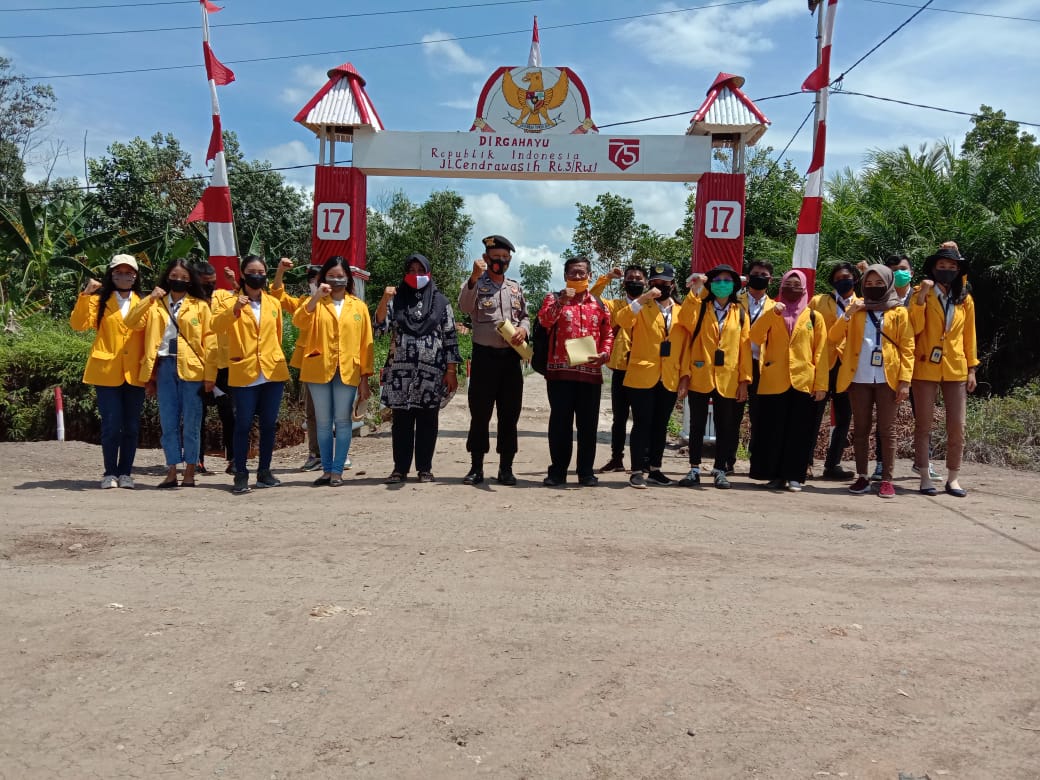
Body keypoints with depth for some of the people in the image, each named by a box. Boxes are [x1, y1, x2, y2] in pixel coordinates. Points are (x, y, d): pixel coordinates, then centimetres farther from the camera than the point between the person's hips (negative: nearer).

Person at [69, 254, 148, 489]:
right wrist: (85, 295, -18)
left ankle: (125, 473, 15)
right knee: (111, 425, -2)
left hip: (134, 374, 2)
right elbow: (79, 324, -8)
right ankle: (110, 473, 12)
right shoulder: (100, 300, 7)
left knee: (131, 426, 5)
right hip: (107, 372, -1)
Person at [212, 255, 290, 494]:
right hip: (244, 373, -3)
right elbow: (216, 326, -16)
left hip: (272, 373, 3)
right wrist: (234, 309, -31)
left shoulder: (273, 303, 11)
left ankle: (264, 471, 18)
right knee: (243, 424, -3)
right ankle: (240, 474, 5)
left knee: (269, 424, 7)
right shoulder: (233, 302, 2)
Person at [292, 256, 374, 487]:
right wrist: (316, 297, -21)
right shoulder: (316, 303, 9)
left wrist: (365, 377, 1)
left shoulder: (359, 306, 8)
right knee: (323, 422, 6)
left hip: (348, 372, -1)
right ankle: (326, 469, 15)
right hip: (319, 370, 1)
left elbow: (365, 343, 6)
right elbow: (299, 322, -11)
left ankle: (337, 470, 8)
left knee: (343, 421, 1)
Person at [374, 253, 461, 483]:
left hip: (432, 371, -1)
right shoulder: (396, 298, 10)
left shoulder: (440, 301, 7)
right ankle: (400, 468, 10)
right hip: (400, 371, 1)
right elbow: (380, 326, -2)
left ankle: (425, 468, 12)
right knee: (401, 421, 3)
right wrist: (384, 300, -16)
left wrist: (451, 371, -2)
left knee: (428, 421, 3)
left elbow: (450, 337, 4)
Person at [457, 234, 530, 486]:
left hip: (511, 357, 4)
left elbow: (526, 316, 19)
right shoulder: (476, 284, 1)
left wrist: (523, 329, -3)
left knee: (509, 414, 6)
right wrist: (474, 278, -30)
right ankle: (476, 467, 9)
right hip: (484, 356, -4)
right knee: (480, 413, 0)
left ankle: (506, 467, 13)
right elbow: (464, 307, -18)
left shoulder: (516, 288, 15)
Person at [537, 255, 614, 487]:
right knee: (560, 422, 0)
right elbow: (544, 321, -10)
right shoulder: (554, 298, 8)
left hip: (591, 372, 2)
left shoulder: (598, 303, 15)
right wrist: (561, 302, -22)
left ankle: (586, 472, 13)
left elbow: (608, 333, 15)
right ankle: (557, 471, 8)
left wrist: (605, 353, -2)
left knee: (588, 424, 5)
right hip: (560, 371, -2)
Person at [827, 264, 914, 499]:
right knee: (860, 428, 5)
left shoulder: (899, 312, 5)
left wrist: (905, 380, -9)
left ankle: (887, 480, 5)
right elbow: (833, 337, 3)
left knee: (886, 430, 1)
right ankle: (862, 477, 12)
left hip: (887, 378, -2)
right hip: (859, 378, 2)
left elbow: (907, 347, 0)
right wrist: (848, 314, -10)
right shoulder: (856, 308, 12)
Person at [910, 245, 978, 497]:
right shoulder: (922, 294, -1)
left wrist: (972, 369, 8)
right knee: (923, 426, 3)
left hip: (956, 369, 3)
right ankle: (925, 478, 10)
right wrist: (921, 297, -21)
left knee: (957, 427, 3)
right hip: (925, 368, -3)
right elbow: (915, 328, -13)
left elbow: (969, 336, 11)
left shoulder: (965, 299, 9)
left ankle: (953, 478, 14)